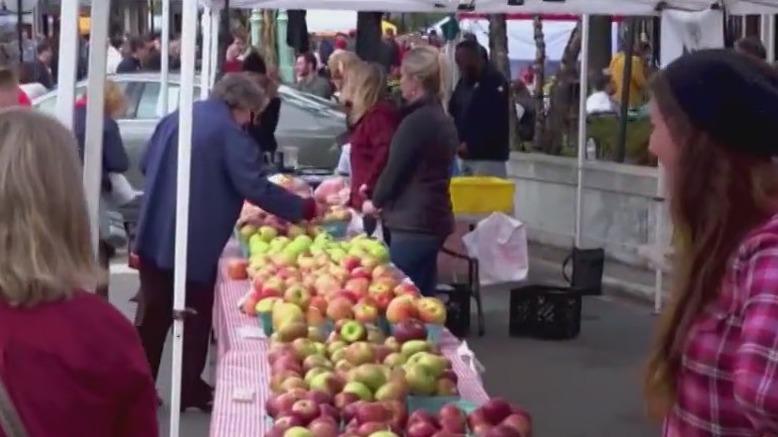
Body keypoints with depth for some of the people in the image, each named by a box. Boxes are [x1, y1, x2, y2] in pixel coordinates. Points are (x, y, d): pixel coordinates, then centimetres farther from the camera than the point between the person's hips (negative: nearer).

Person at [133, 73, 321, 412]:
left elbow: (145, 165, 20)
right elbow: (256, 187, -18)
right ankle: (190, 390, 15)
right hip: (196, 242, -6)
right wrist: (305, 209, -12)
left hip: (154, 236, 7)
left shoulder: (174, 119, 11)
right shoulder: (229, 133, -12)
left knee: (152, 315, 13)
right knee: (196, 317, 8)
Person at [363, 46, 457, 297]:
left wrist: (375, 202, 5)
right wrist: (384, 200, 20)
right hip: (433, 219, 9)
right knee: (423, 297, 12)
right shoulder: (442, 119, 14)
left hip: (414, 223, -9)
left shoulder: (416, 121, -16)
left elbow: (395, 168, -12)